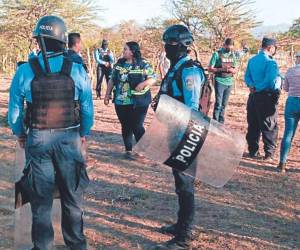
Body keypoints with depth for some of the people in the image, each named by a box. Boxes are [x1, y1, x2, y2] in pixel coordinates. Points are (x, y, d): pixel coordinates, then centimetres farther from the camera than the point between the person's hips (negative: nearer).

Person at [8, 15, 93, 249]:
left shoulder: (25, 71, -9)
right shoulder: (77, 70, -9)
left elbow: (14, 110, -2)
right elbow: (88, 108, -3)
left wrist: (20, 134, 15)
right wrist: (84, 133, 14)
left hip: (37, 140, 0)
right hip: (69, 140, 1)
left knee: (41, 199, 13)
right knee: (72, 197, 15)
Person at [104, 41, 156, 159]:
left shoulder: (143, 64, -6)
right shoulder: (119, 64, 8)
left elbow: (153, 78, -6)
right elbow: (112, 80, 14)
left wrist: (143, 84, -23)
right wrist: (108, 94, 10)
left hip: (138, 102, -4)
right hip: (121, 102, 5)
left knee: (137, 126, -5)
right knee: (126, 126, 10)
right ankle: (128, 150, 22)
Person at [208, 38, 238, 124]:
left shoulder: (232, 55, 11)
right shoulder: (217, 54, -3)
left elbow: (235, 70, 16)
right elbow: (210, 68, -5)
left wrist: (232, 70, -8)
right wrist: (221, 69, -19)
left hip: (229, 83, 5)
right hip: (220, 82, -5)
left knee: (224, 104, 9)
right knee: (218, 103, -8)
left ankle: (221, 123, 17)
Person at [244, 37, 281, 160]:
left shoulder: (252, 60, 9)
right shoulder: (270, 62, -15)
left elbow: (247, 77, 9)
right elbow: (273, 81, -22)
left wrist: (253, 86, -3)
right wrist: (277, 90, -5)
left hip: (253, 96, 7)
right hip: (267, 97, -7)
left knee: (253, 125, 13)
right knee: (269, 126, 4)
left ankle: (253, 151, 20)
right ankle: (269, 153, 8)